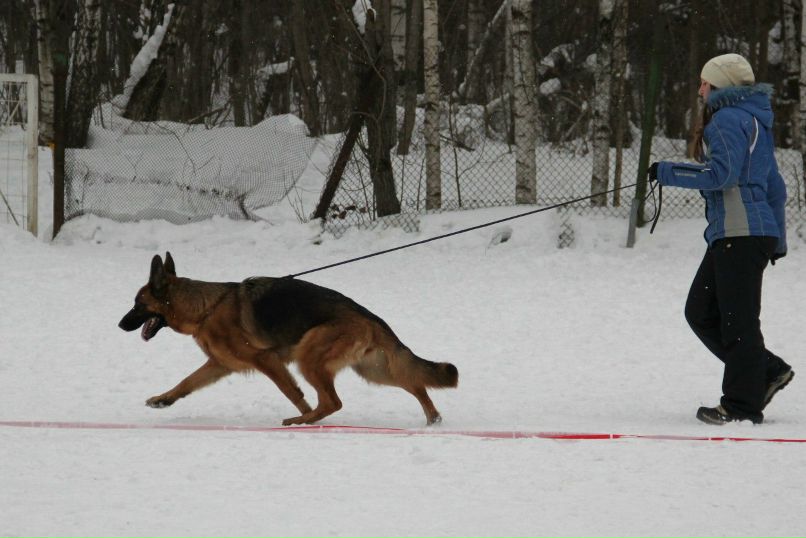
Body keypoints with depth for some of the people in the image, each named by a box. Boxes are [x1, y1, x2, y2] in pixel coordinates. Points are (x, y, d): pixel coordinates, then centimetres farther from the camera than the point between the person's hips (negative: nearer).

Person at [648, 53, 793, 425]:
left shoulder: (728, 119, -9)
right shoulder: (754, 121, 21)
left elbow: (720, 173, -21)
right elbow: (775, 186, 25)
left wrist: (666, 173, -12)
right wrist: (778, 239, 29)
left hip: (740, 235, -10)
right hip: (730, 236, 10)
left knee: (737, 321, -7)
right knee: (701, 313, 12)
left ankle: (743, 405, -5)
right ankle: (767, 372, 13)